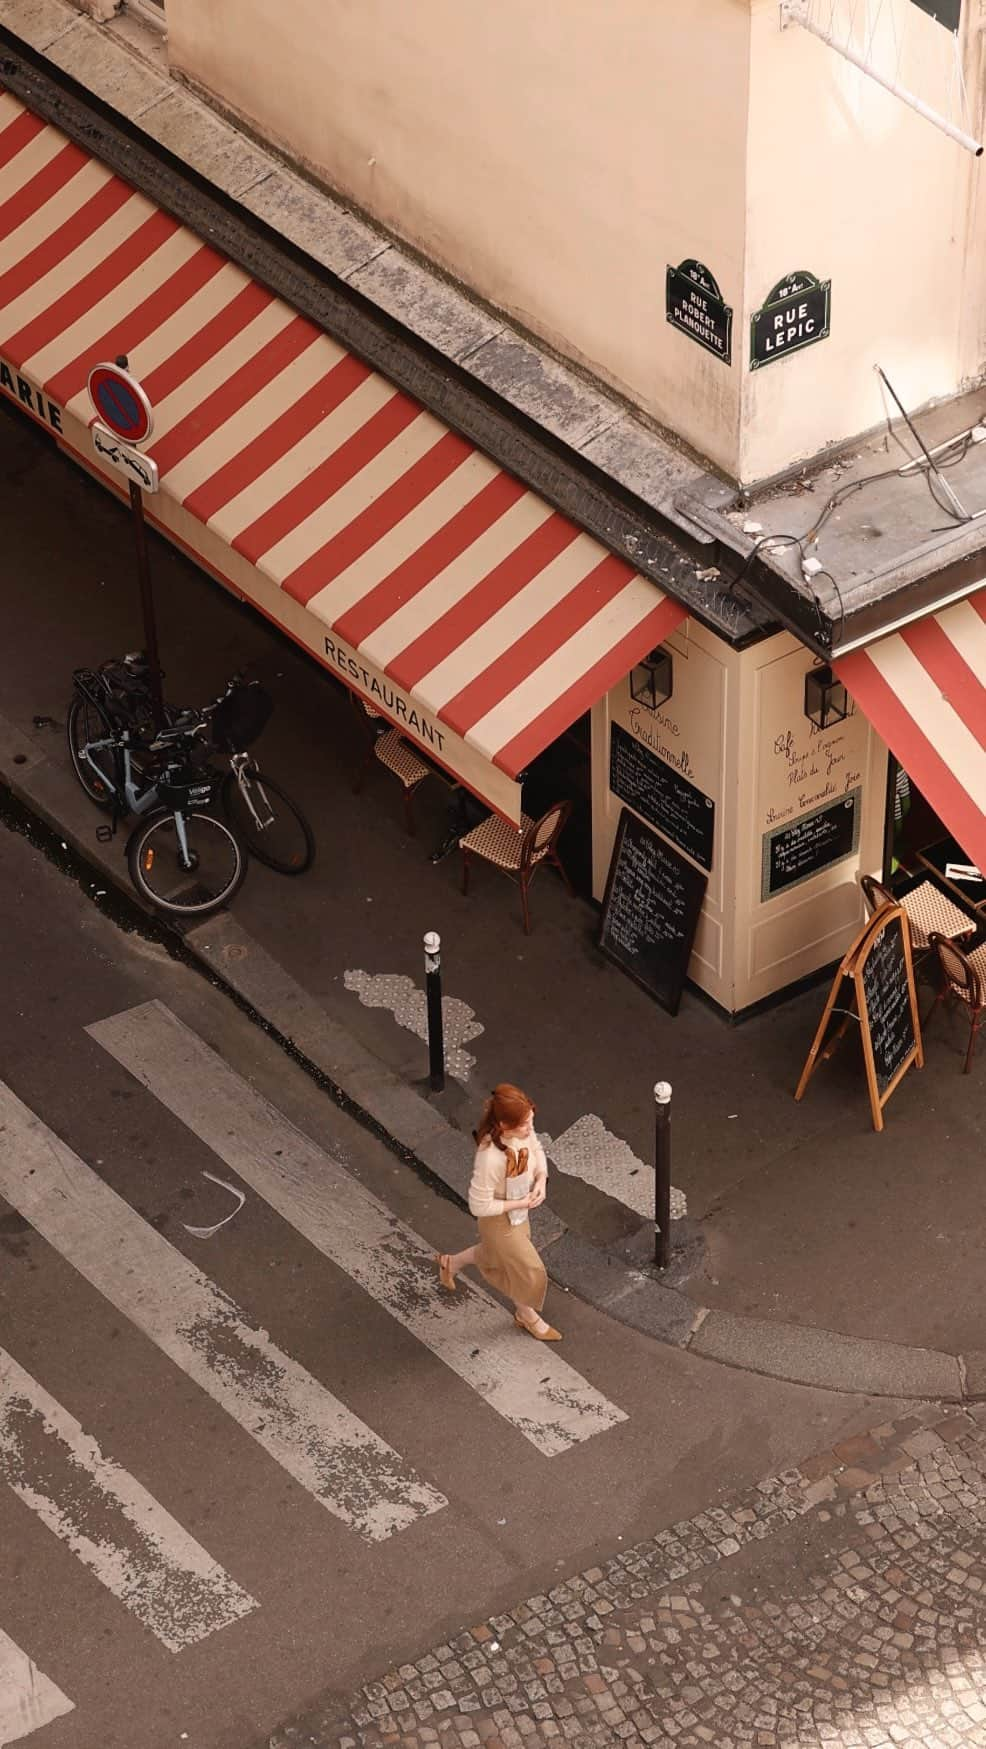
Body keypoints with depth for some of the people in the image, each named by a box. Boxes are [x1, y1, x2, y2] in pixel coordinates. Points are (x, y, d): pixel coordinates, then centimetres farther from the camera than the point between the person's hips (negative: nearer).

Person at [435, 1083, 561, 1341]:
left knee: (497, 1256, 32)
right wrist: (521, 1203, -25)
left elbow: (537, 1150, 2)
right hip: (500, 1221, -7)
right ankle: (527, 1315, 47)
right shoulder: (490, 1158, -42)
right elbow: (479, 1206, -31)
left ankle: (451, 1262, 59)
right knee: (530, 1271, 15)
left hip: (518, 1212, 7)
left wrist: (541, 1181, -14)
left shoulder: (523, 1130, -22)